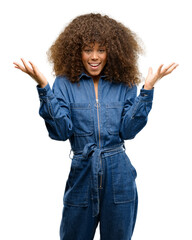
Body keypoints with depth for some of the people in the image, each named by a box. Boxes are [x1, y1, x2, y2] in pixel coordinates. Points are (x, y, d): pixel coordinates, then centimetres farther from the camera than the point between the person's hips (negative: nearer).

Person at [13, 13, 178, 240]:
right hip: (81, 174, -1)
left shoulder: (124, 84, 2)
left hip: (119, 177, 1)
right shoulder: (65, 83, -2)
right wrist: (43, 87, -20)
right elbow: (60, 132, -12)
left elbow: (128, 130, -7)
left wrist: (147, 89, -12)